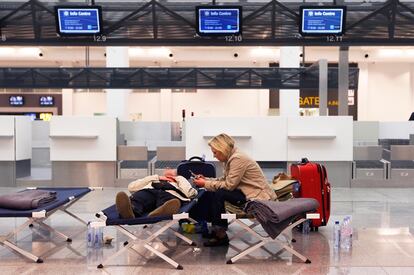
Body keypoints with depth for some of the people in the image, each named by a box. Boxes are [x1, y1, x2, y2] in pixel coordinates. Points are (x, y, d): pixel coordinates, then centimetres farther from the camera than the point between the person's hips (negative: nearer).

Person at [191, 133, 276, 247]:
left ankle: (221, 235, -12)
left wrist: (205, 184, -13)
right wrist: (206, 180, 1)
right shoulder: (231, 158, 8)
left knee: (218, 194, -22)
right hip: (245, 191, 10)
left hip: (258, 196, -10)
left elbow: (229, 185, -21)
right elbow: (224, 180, 12)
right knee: (210, 194, 1)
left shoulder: (238, 159, -20)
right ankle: (216, 229, 8)